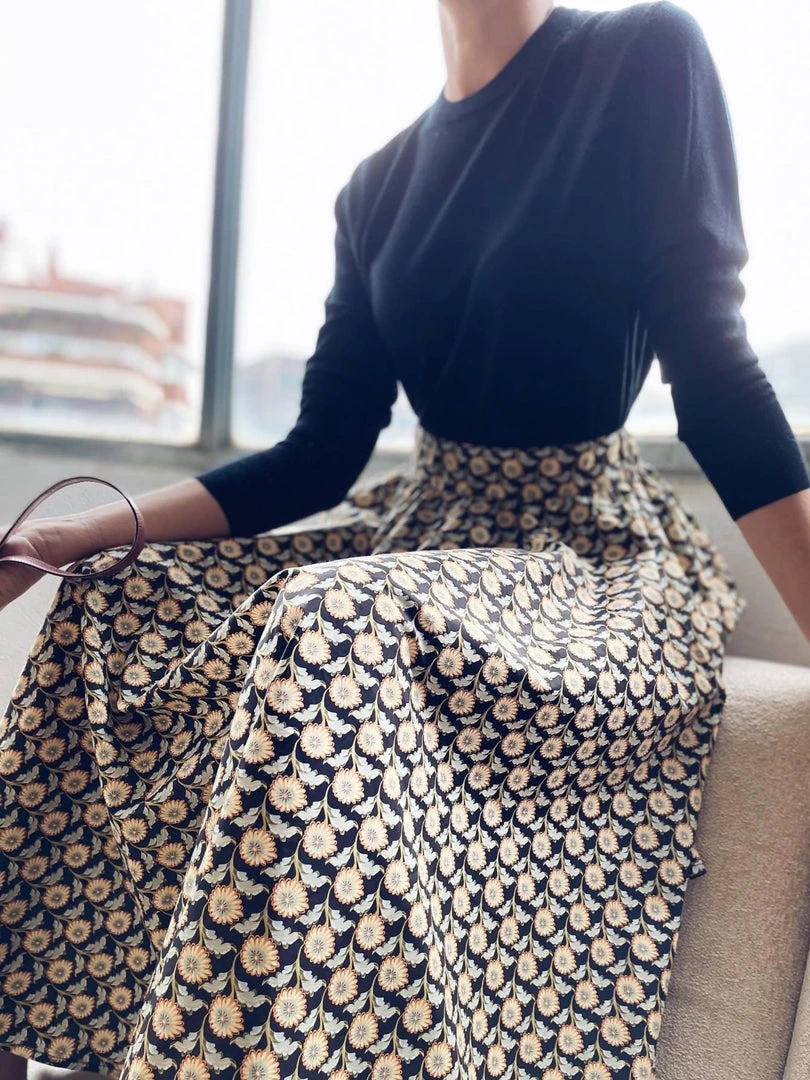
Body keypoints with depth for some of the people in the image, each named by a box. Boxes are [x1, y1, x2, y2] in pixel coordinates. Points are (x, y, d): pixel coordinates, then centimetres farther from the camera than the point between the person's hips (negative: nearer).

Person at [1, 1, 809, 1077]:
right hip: (425, 528, 6)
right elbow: (319, 456, 6)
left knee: (333, 633, -33)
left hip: (595, 554, -6)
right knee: (123, 606, -5)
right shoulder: (380, 185, 10)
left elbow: (714, 370, -9)